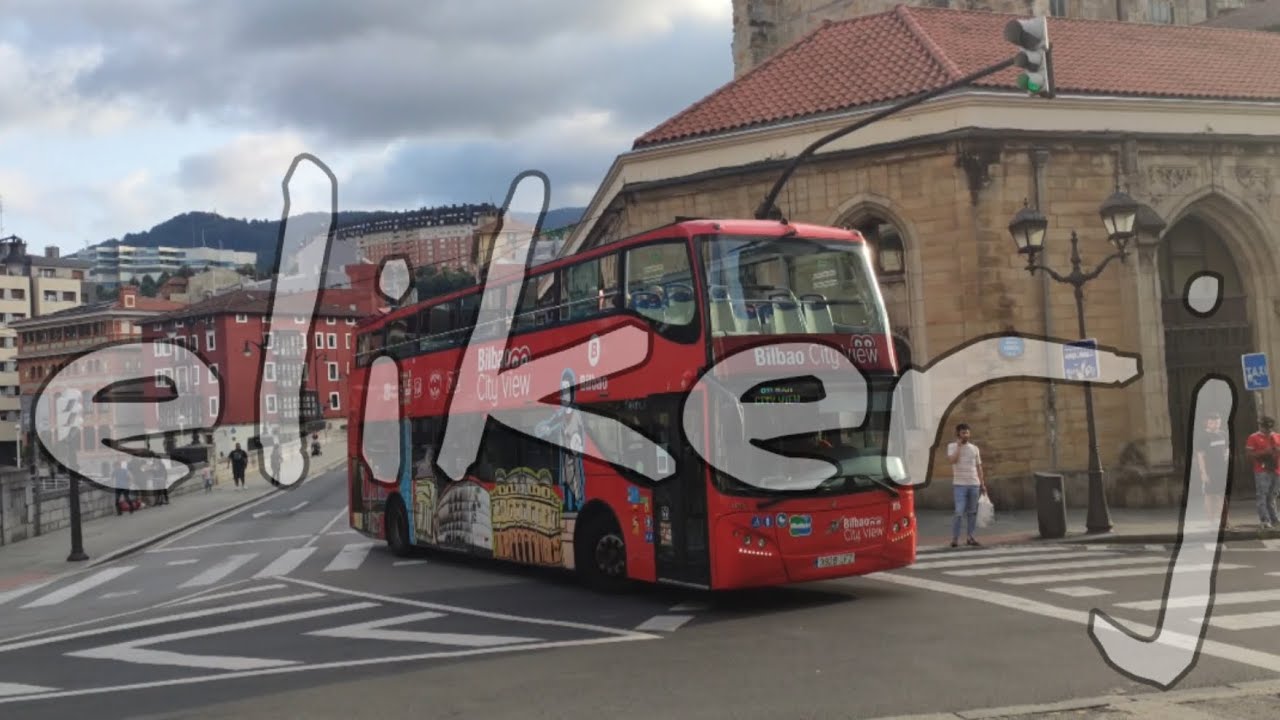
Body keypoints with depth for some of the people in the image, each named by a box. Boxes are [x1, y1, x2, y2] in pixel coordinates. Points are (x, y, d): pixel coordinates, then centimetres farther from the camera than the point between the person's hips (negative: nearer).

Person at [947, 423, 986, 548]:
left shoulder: (974, 448, 12)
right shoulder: (952, 446, 2)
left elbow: (978, 467, 14)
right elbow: (953, 460, -17)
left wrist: (982, 484, 9)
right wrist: (959, 445, -12)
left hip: (974, 484, 4)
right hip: (960, 484, -4)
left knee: (973, 512, 6)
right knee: (959, 512, -10)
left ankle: (970, 537, 13)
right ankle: (955, 539, -5)